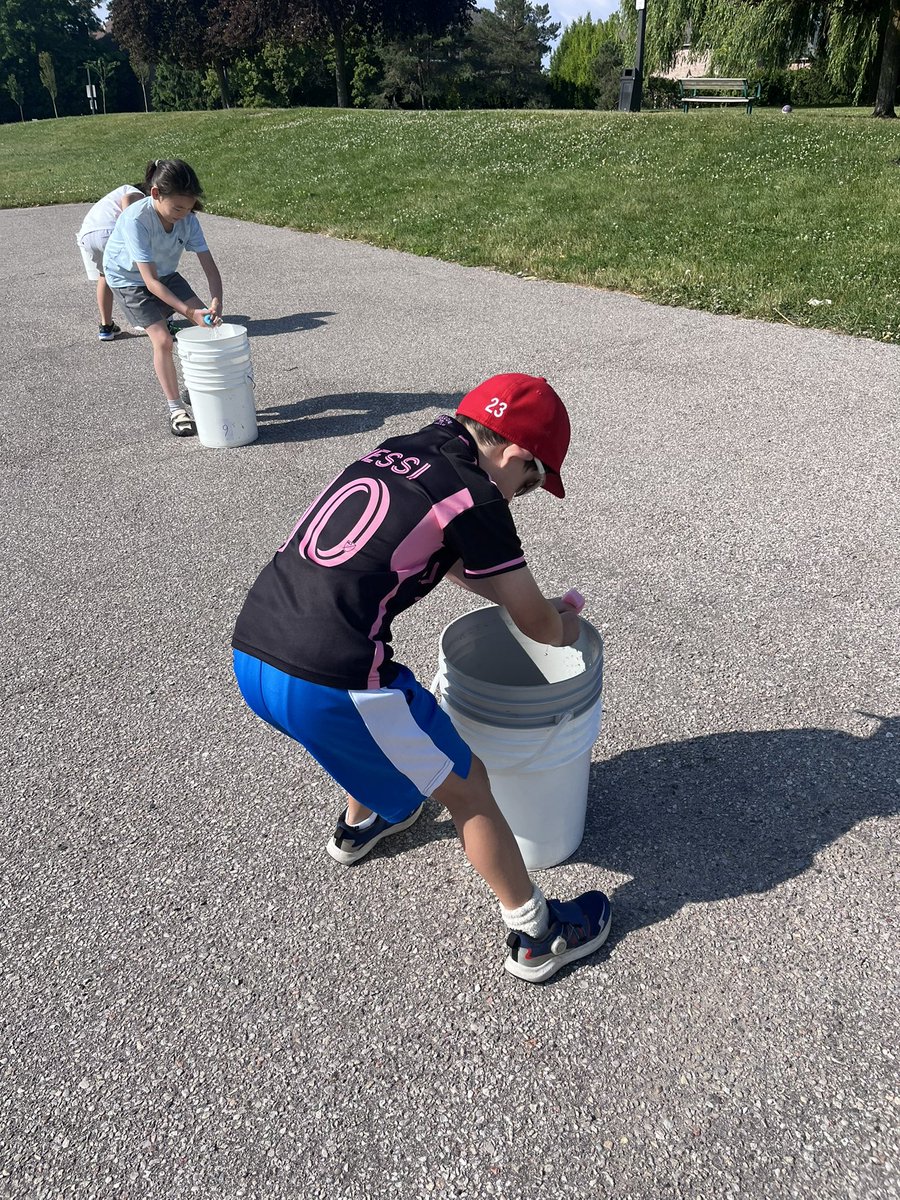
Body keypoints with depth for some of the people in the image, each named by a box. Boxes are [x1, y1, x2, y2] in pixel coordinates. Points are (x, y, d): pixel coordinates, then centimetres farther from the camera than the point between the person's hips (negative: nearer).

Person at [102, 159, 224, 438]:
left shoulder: (187, 219, -21)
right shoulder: (135, 220, -35)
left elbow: (209, 266, -22)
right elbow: (151, 281, -38)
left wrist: (216, 302, -39)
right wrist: (189, 311, -45)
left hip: (166, 274, 5)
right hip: (130, 280, -5)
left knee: (207, 323, -6)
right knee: (163, 339, -17)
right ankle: (176, 408, -3)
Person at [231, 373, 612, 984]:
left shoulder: (397, 451, 16)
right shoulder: (474, 498, -7)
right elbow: (538, 624, 4)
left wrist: (529, 601, 34)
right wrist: (566, 627, 26)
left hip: (249, 653, 8)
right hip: (328, 684, -8)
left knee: (390, 707, 37)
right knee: (466, 786, 12)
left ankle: (360, 825, 60)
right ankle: (537, 936, 28)